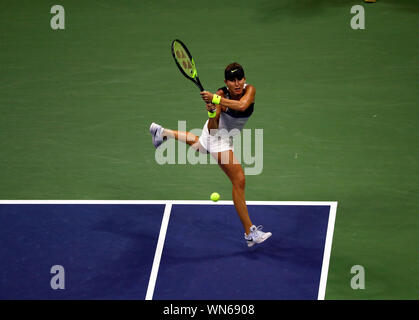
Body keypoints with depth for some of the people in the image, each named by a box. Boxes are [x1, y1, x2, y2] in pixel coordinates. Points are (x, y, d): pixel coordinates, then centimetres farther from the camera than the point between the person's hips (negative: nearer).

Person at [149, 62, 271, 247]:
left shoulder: (249, 90, -21)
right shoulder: (221, 95, -30)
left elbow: (242, 105, -44)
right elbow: (213, 130, -32)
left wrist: (215, 100, -50)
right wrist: (212, 112, -52)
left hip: (226, 138, 6)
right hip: (217, 137, -6)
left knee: (200, 143, 39)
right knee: (239, 180, -14)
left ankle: (163, 132, 62)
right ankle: (250, 233, -11)